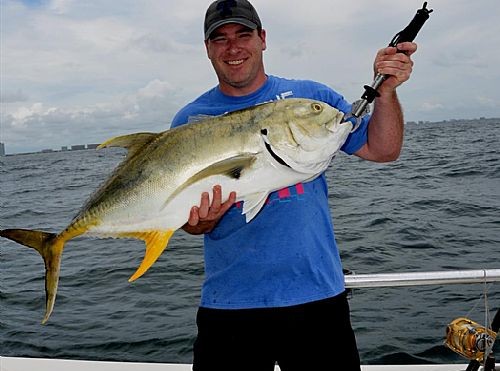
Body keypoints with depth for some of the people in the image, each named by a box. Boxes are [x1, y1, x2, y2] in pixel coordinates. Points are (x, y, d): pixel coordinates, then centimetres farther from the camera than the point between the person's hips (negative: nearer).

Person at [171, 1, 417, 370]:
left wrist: (386, 90, -14)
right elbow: (187, 217, 3)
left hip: (318, 297, 1)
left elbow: (382, 150, 1)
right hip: (229, 303, 0)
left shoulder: (310, 97, 3)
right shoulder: (190, 121, 3)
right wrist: (205, 218, -19)